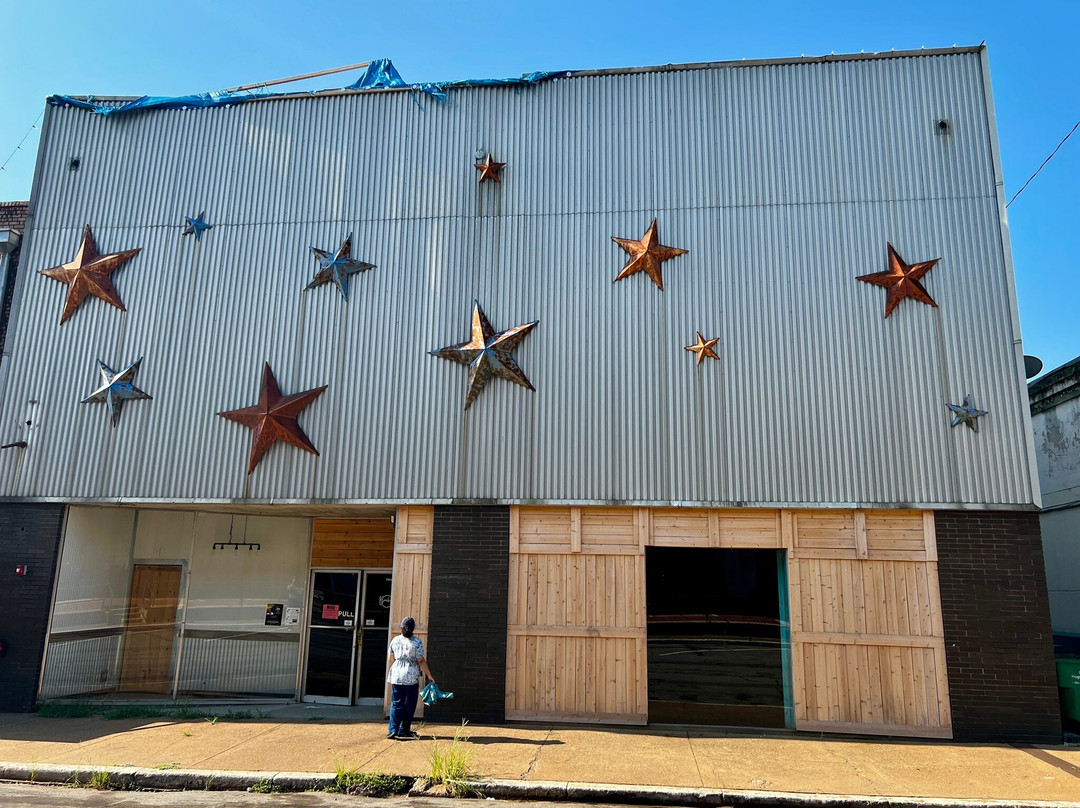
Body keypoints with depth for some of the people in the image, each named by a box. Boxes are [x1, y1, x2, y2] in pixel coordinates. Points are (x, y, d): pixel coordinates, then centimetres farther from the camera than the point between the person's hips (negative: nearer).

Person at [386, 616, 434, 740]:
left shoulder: (395, 640, 3)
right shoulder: (417, 642, -9)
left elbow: (392, 658, 13)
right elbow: (421, 661, -9)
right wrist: (429, 675, -1)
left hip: (396, 675, 4)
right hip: (411, 677, -4)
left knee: (396, 704, 8)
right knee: (409, 705, 9)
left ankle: (393, 731, 0)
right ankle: (404, 730, 14)